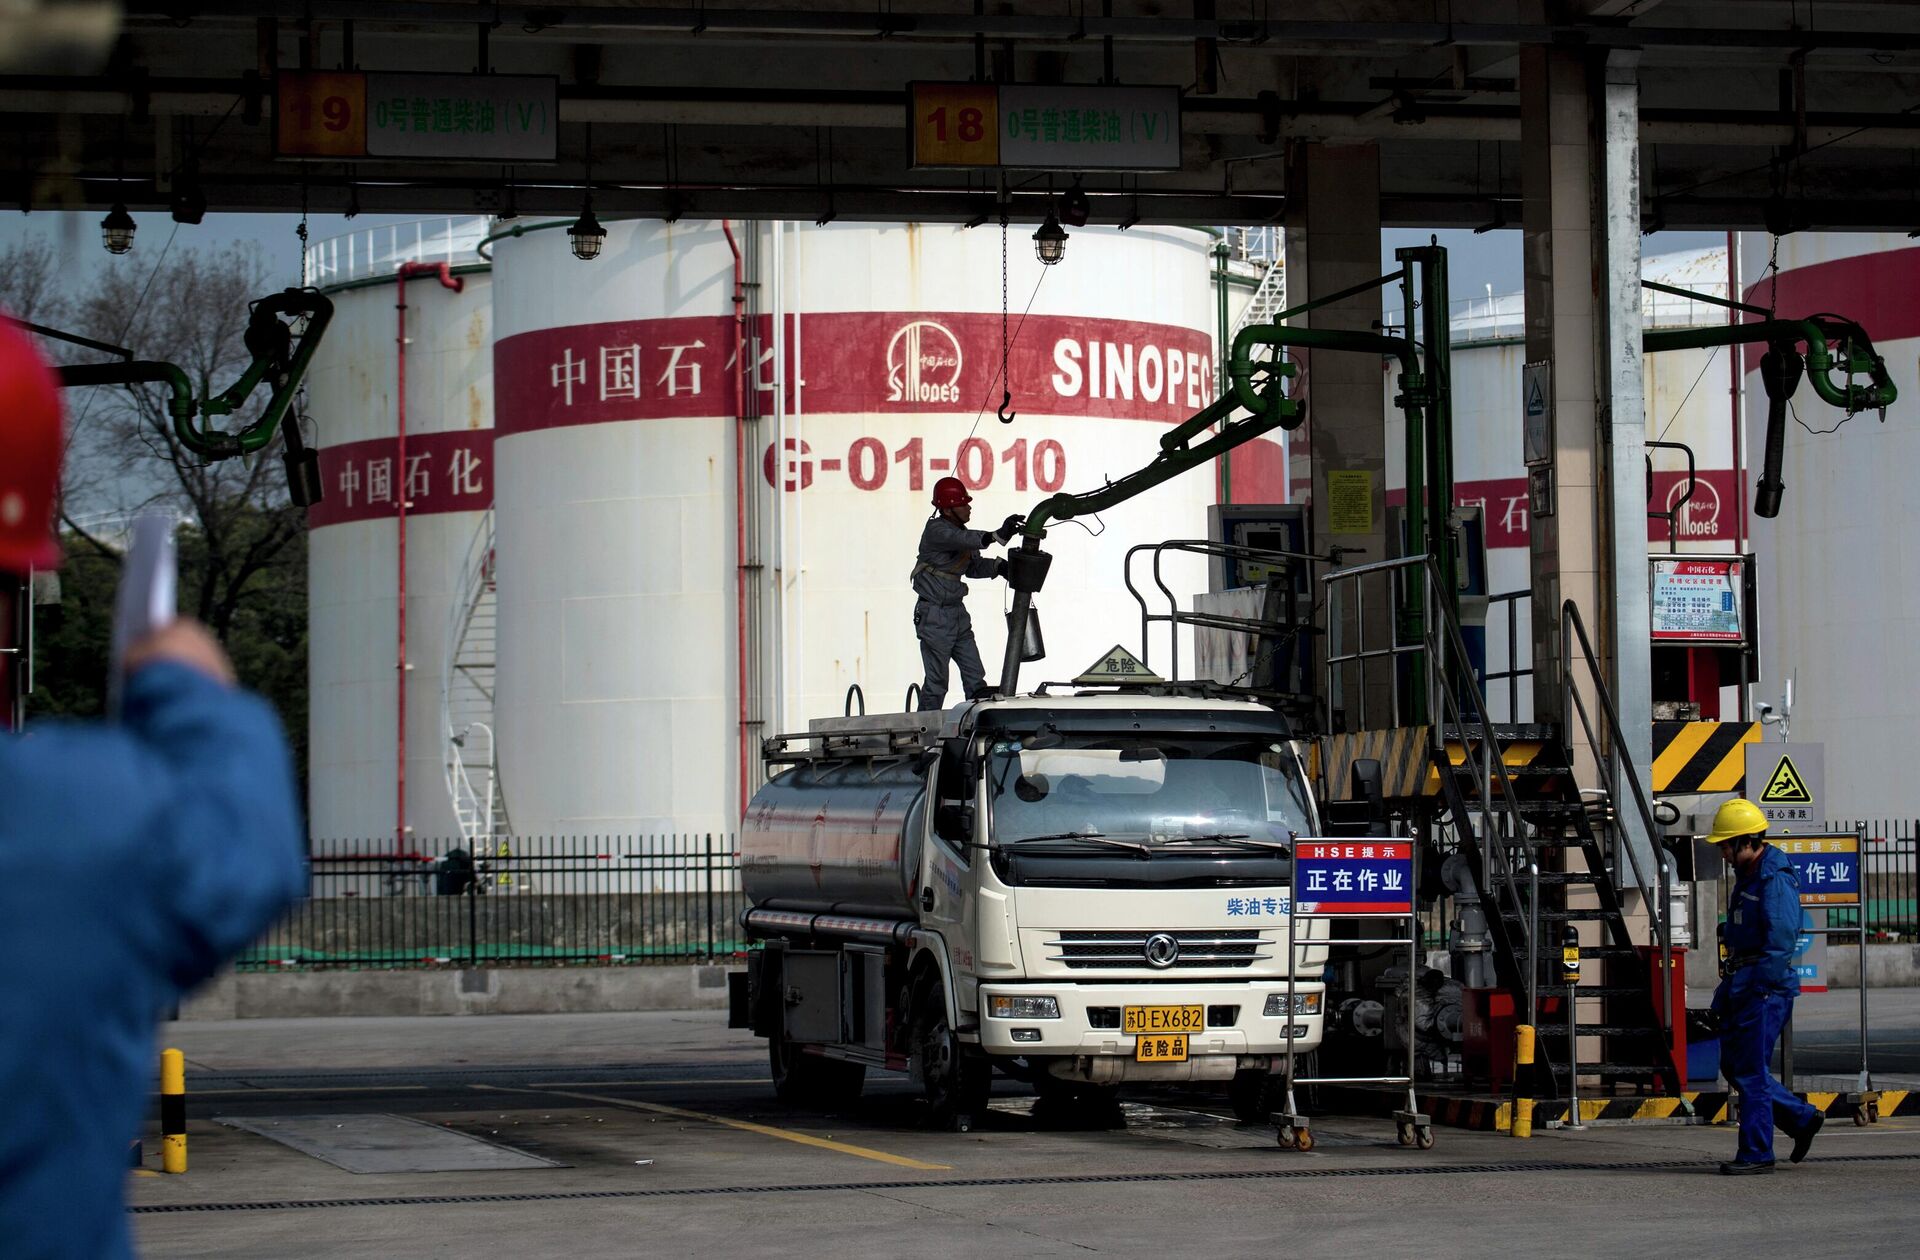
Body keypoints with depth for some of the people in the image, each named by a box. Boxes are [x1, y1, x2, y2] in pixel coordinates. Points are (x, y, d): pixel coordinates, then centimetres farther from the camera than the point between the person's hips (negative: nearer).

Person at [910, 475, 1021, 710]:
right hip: (934, 616, -9)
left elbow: (973, 566, 18)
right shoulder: (936, 530, -17)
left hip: (957, 612, 9)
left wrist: (998, 566, -1)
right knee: (936, 681, -5)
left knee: (975, 676, 5)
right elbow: (961, 540, -37)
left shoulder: (960, 531, 11)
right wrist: (996, 536, -50)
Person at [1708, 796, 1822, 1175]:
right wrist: (1725, 992, 21)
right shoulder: (1747, 877, 15)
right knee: (1733, 1065, 12)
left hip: (1766, 987, -10)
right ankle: (1802, 1118, 21)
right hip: (1743, 984, 10)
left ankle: (1756, 1153, 1)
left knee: (1750, 1071, -6)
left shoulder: (1775, 880, -16)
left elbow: (1781, 942, -21)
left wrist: (1760, 988, -23)